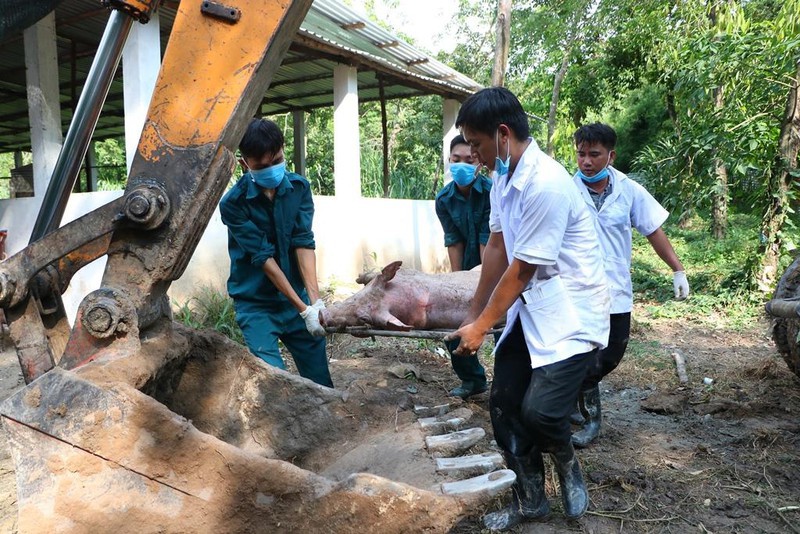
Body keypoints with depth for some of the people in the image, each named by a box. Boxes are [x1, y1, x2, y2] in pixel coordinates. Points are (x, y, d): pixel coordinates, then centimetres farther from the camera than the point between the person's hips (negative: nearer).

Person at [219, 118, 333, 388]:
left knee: (321, 379, 8)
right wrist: (303, 309, -20)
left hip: (297, 294, 4)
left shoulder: (299, 188, -3)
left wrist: (315, 300, -21)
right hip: (256, 303, -3)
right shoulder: (233, 203, -15)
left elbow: (304, 243, -10)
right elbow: (264, 257, -18)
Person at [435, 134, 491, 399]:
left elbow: (488, 240, -20)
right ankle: (472, 379, 27)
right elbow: (453, 241, -6)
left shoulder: (491, 191, -18)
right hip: (468, 269, 5)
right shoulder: (444, 199, -5)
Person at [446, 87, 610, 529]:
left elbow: (521, 271, -20)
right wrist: (473, 313, 14)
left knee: (539, 410, -16)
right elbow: (497, 248, 9)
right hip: (529, 309, 8)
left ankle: (567, 464, 21)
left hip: (570, 312, -8)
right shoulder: (503, 176, 3)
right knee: (503, 402, 8)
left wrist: (481, 326, -9)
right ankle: (529, 500, 28)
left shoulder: (546, 183, -25)